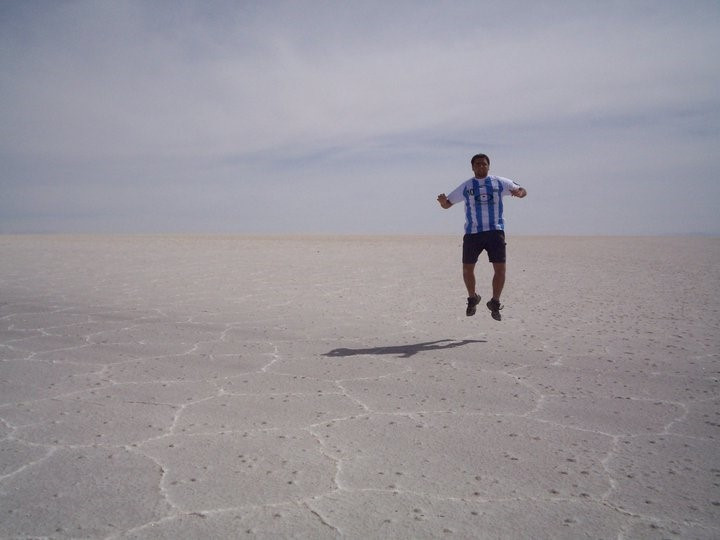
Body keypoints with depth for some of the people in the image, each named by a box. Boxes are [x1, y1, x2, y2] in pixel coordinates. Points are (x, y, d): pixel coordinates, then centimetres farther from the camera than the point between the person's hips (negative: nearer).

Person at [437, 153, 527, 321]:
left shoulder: (500, 183, 8)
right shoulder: (465, 187, 8)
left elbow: (522, 190, 14)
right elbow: (448, 204, 12)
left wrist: (519, 193, -12)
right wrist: (443, 201, -13)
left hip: (495, 231, 0)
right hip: (472, 232, 1)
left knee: (500, 268, -6)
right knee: (467, 269, 2)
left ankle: (495, 303, 13)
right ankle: (472, 298, 29)